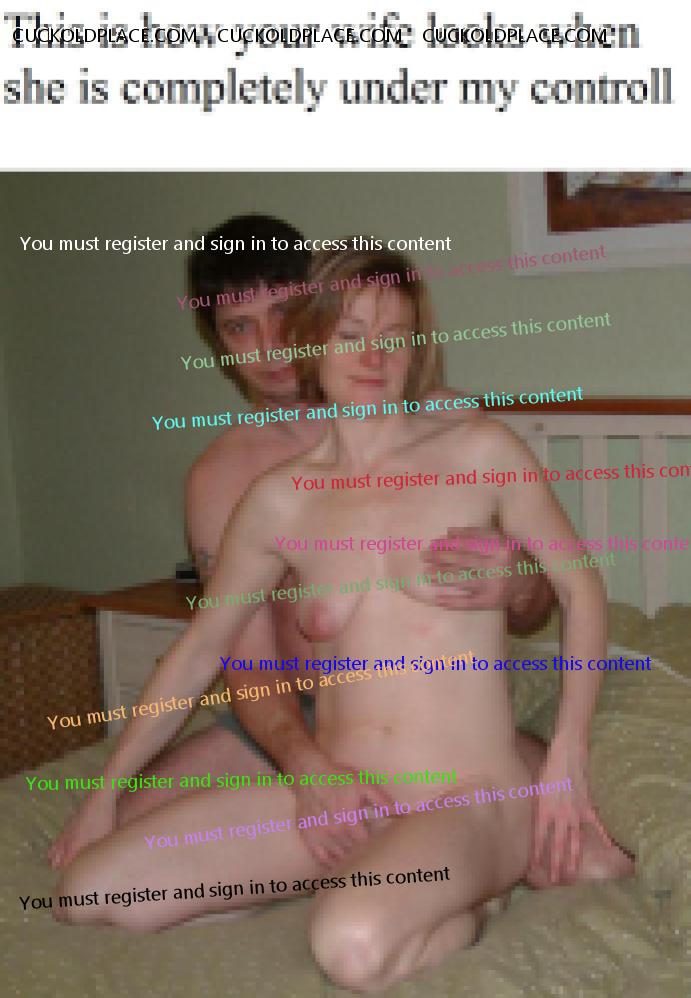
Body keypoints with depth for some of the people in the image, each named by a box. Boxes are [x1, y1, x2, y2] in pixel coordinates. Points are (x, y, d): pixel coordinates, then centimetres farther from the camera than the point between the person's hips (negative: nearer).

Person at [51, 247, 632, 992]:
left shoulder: (478, 451, -3)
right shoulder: (280, 500, 5)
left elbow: (581, 588, 5)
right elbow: (198, 652, 14)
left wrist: (568, 759, -3)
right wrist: (107, 790, 15)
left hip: (469, 800, -5)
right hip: (331, 794, 5)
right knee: (88, 893, -9)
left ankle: (459, 907, -2)